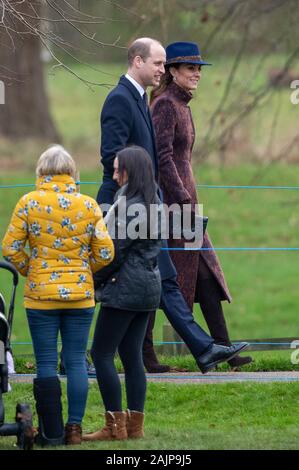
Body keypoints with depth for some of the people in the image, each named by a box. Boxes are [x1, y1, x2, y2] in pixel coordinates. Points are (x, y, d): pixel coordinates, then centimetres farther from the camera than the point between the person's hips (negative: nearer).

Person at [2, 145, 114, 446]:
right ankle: (75, 427, 5)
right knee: (76, 362, 8)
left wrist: (28, 270, 10)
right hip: (80, 295, 2)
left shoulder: (29, 203, -6)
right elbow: (105, 253, 0)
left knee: (46, 364, 3)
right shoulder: (88, 205, -1)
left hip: (41, 294, -2)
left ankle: (52, 433, 4)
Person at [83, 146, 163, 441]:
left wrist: (93, 280, -3)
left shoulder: (129, 207, -17)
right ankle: (135, 425, 9)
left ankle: (115, 426, -6)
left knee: (101, 353, -4)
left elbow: (116, 251, -16)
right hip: (149, 285, 9)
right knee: (132, 356, 10)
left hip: (125, 289, -9)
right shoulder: (153, 204, 12)